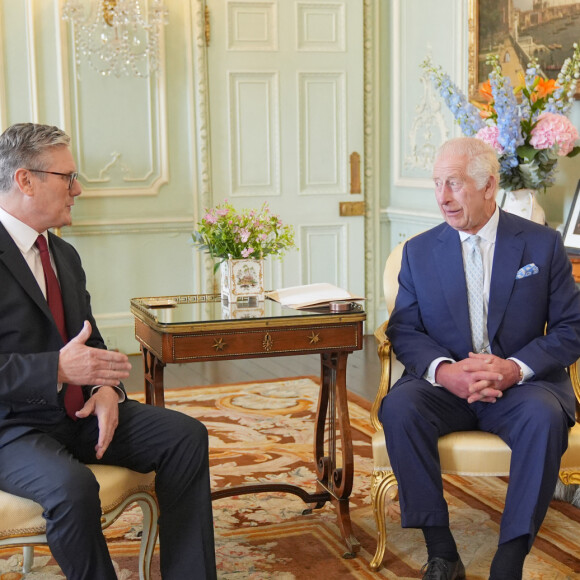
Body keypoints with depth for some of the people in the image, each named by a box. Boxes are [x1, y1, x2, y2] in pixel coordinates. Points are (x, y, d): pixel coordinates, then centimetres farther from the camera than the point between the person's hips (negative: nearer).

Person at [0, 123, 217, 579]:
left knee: (187, 436, -9)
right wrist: (59, 370, -30)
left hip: (80, 410, 8)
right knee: (73, 486, -36)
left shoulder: (64, 254, 14)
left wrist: (106, 388, -5)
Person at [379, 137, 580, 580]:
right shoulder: (419, 251, 7)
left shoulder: (543, 244, 3)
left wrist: (516, 368, -18)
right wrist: (444, 370, -19)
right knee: (399, 407, -29)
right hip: (445, 384, 2)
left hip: (522, 383, -1)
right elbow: (403, 331, 3)